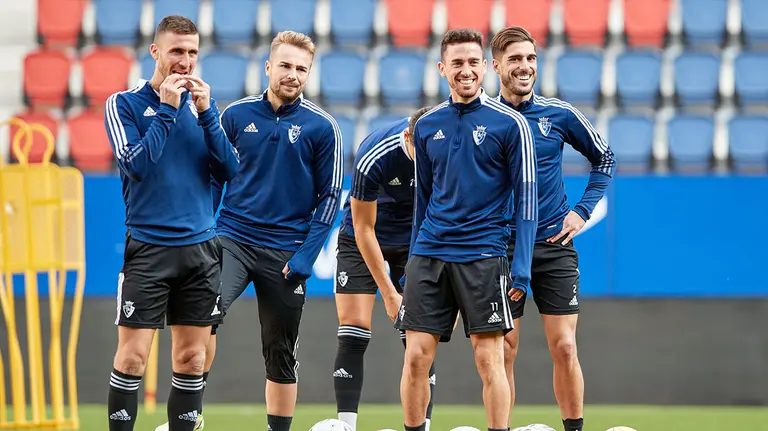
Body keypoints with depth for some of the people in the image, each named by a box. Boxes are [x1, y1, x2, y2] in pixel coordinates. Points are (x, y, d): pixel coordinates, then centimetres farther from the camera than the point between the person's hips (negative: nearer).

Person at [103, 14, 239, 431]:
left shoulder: (201, 103, 11)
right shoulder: (124, 104, -1)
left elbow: (229, 171, 2)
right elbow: (135, 166, -14)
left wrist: (205, 113, -7)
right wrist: (165, 108, -14)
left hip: (200, 246, 4)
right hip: (147, 246, -4)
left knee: (192, 358, 4)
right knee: (132, 357, -8)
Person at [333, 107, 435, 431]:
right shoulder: (373, 158, -32)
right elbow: (363, 228, -22)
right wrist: (389, 293, -21)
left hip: (416, 240, 2)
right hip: (362, 241, -2)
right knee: (354, 333, -10)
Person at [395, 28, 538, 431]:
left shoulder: (510, 123, -3)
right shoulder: (427, 125, 10)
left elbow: (526, 196, -3)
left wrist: (521, 266, -10)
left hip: (483, 255, -4)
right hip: (429, 253, 4)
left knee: (489, 359, -5)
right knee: (416, 356, 0)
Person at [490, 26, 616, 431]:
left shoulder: (559, 114, 1)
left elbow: (604, 159, 15)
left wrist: (582, 210, 6)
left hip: (553, 245, 0)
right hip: (499, 249, 0)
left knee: (564, 348, -3)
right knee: (503, 352, -1)